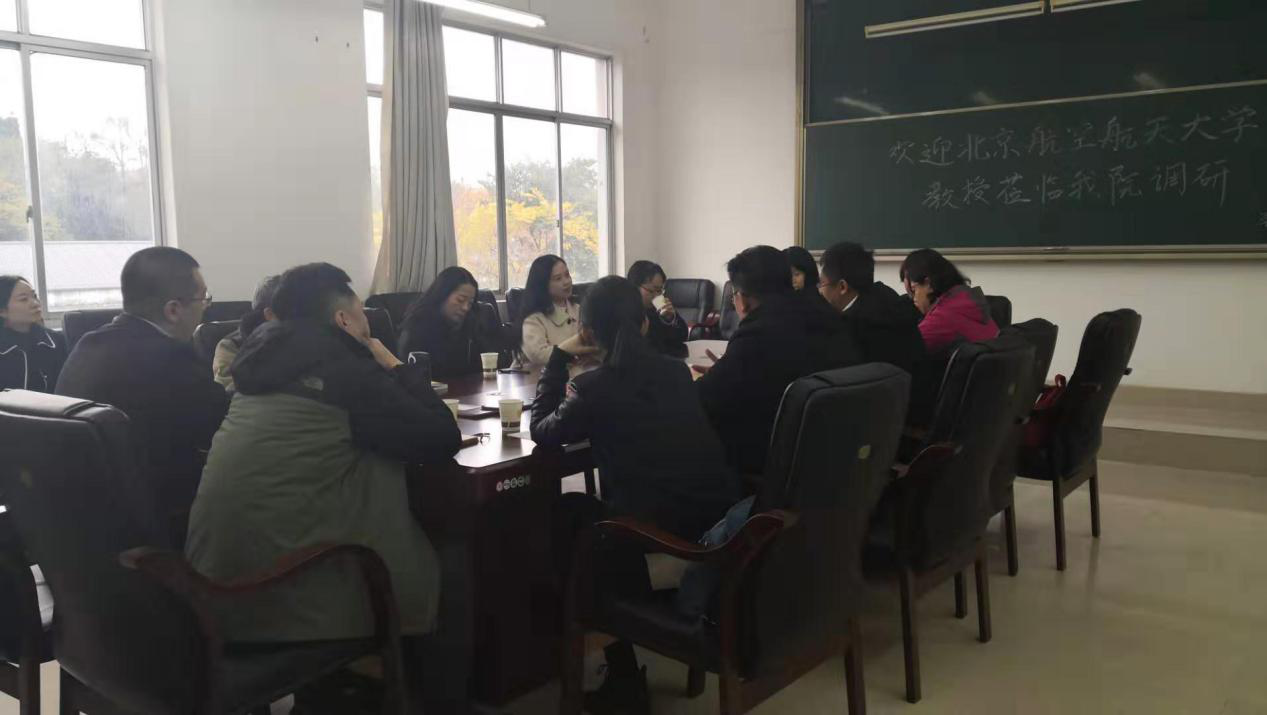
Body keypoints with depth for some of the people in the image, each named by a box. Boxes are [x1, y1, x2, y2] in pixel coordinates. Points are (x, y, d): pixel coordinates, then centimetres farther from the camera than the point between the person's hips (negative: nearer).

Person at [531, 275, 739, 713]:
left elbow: (542, 433, 10)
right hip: (719, 518, 7)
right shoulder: (677, 371, 12)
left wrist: (559, 357, 11)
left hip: (659, 531, -6)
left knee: (567, 512, 21)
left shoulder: (593, 386, -5)